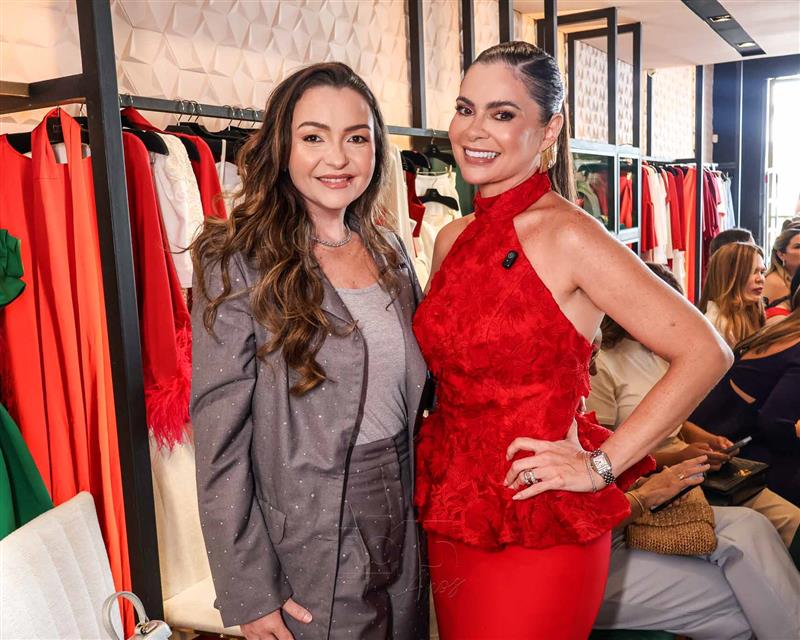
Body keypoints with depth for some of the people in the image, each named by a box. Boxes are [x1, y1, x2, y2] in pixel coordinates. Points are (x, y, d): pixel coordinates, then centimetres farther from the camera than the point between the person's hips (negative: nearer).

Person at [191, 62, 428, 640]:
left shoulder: (389, 250, 3)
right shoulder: (240, 264, -15)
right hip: (309, 546, -5)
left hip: (404, 530, 6)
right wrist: (248, 591, -14)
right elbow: (221, 439, -15)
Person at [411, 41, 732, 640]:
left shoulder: (568, 237, -16)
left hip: (539, 526, -6)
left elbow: (705, 353, -17)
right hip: (450, 513, 6)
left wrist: (601, 464, -16)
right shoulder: (452, 240, 4)